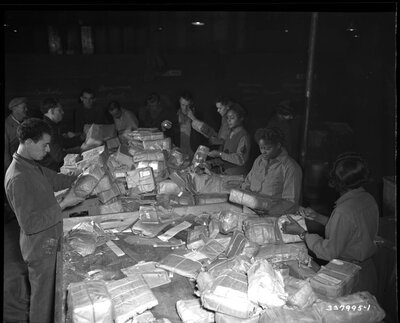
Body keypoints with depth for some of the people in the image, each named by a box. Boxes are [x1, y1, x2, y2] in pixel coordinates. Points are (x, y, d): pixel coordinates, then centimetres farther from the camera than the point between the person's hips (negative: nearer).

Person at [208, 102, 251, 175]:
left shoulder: (244, 136, -11)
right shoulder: (231, 134, 14)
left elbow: (240, 159, -20)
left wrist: (220, 154, -17)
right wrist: (212, 162, 5)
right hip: (223, 173, 7)